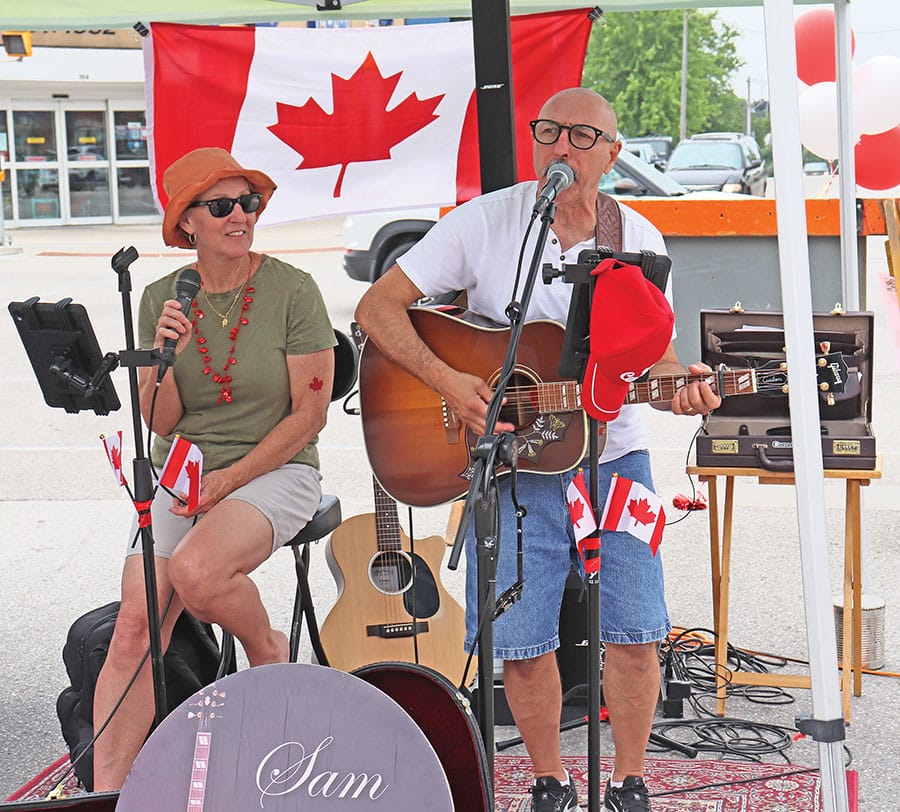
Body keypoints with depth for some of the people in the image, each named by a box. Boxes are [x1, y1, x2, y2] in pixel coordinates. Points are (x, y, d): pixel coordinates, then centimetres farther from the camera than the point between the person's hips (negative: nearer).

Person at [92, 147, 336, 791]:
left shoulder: (292, 291, -6)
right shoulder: (162, 300, 6)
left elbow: (308, 415, -7)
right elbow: (162, 423, 5)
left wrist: (227, 481, -12)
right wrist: (163, 356, -15)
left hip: (275, 470, -4)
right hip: (180, 473, 4)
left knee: (194, 570, -33)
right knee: (133, 630, -15)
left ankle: (268, 649, -1)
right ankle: (105, 788, -11)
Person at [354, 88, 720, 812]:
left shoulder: (638, 240, 1)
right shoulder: (487, 221, -6)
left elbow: (655, 353, 7)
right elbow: (378, 306, -7)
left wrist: (679, 385, -17)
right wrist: (448, 382, -20)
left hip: (613, 456, 2)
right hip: (511, 462, -1)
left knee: (636, 633, -4)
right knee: (521, 641, -3)